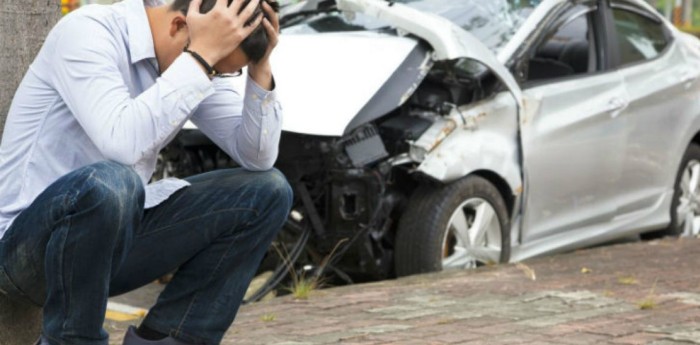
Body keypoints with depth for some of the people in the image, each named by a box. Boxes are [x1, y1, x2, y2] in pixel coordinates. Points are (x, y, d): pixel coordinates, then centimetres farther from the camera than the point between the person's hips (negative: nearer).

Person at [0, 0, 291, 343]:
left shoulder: (196, 58, 2)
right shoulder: (86, 31, -19)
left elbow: (258, 158, 0)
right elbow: (122, 144, -36)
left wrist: (260, 67, -12)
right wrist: (202, 55, -31)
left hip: (114, 234, 7)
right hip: (28, 246, -7)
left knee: (268, 192, -2)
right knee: (109, 181, -40)